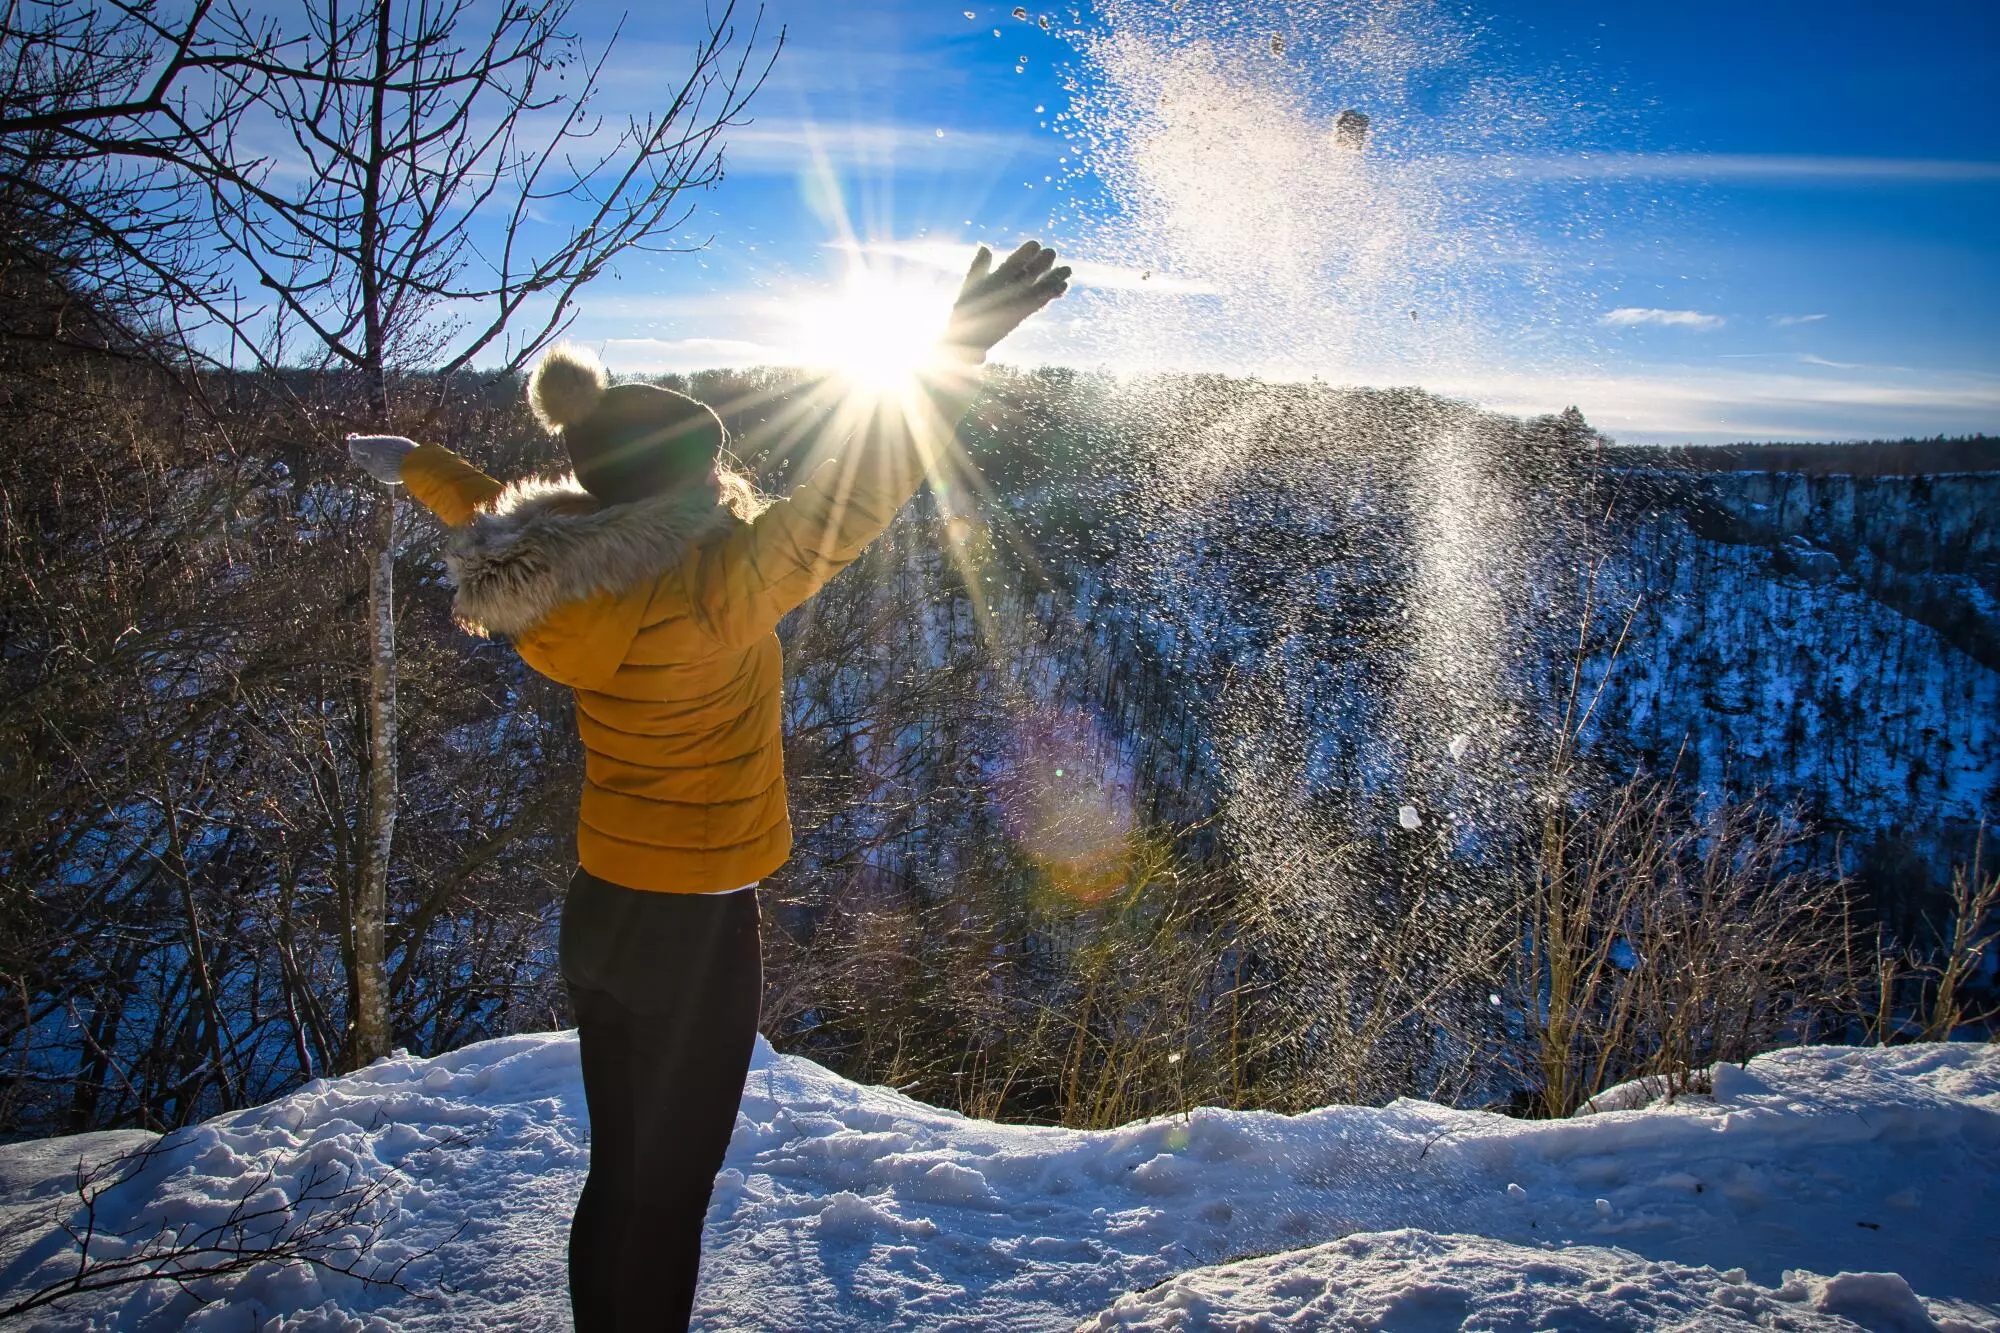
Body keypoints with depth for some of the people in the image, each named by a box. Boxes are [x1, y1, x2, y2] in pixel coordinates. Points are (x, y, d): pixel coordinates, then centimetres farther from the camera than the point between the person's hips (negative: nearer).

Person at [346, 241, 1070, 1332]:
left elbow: (491, 509, 19)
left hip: (602, 913, 8)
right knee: (666, 1195, 7)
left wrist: (413, 462, 39)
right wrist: (949, 357, -27)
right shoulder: (702, 600, -25)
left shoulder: (569, 583, -1)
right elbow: (836, 512, -31)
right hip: (692, 929, -8)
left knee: (618, 1176, 22)